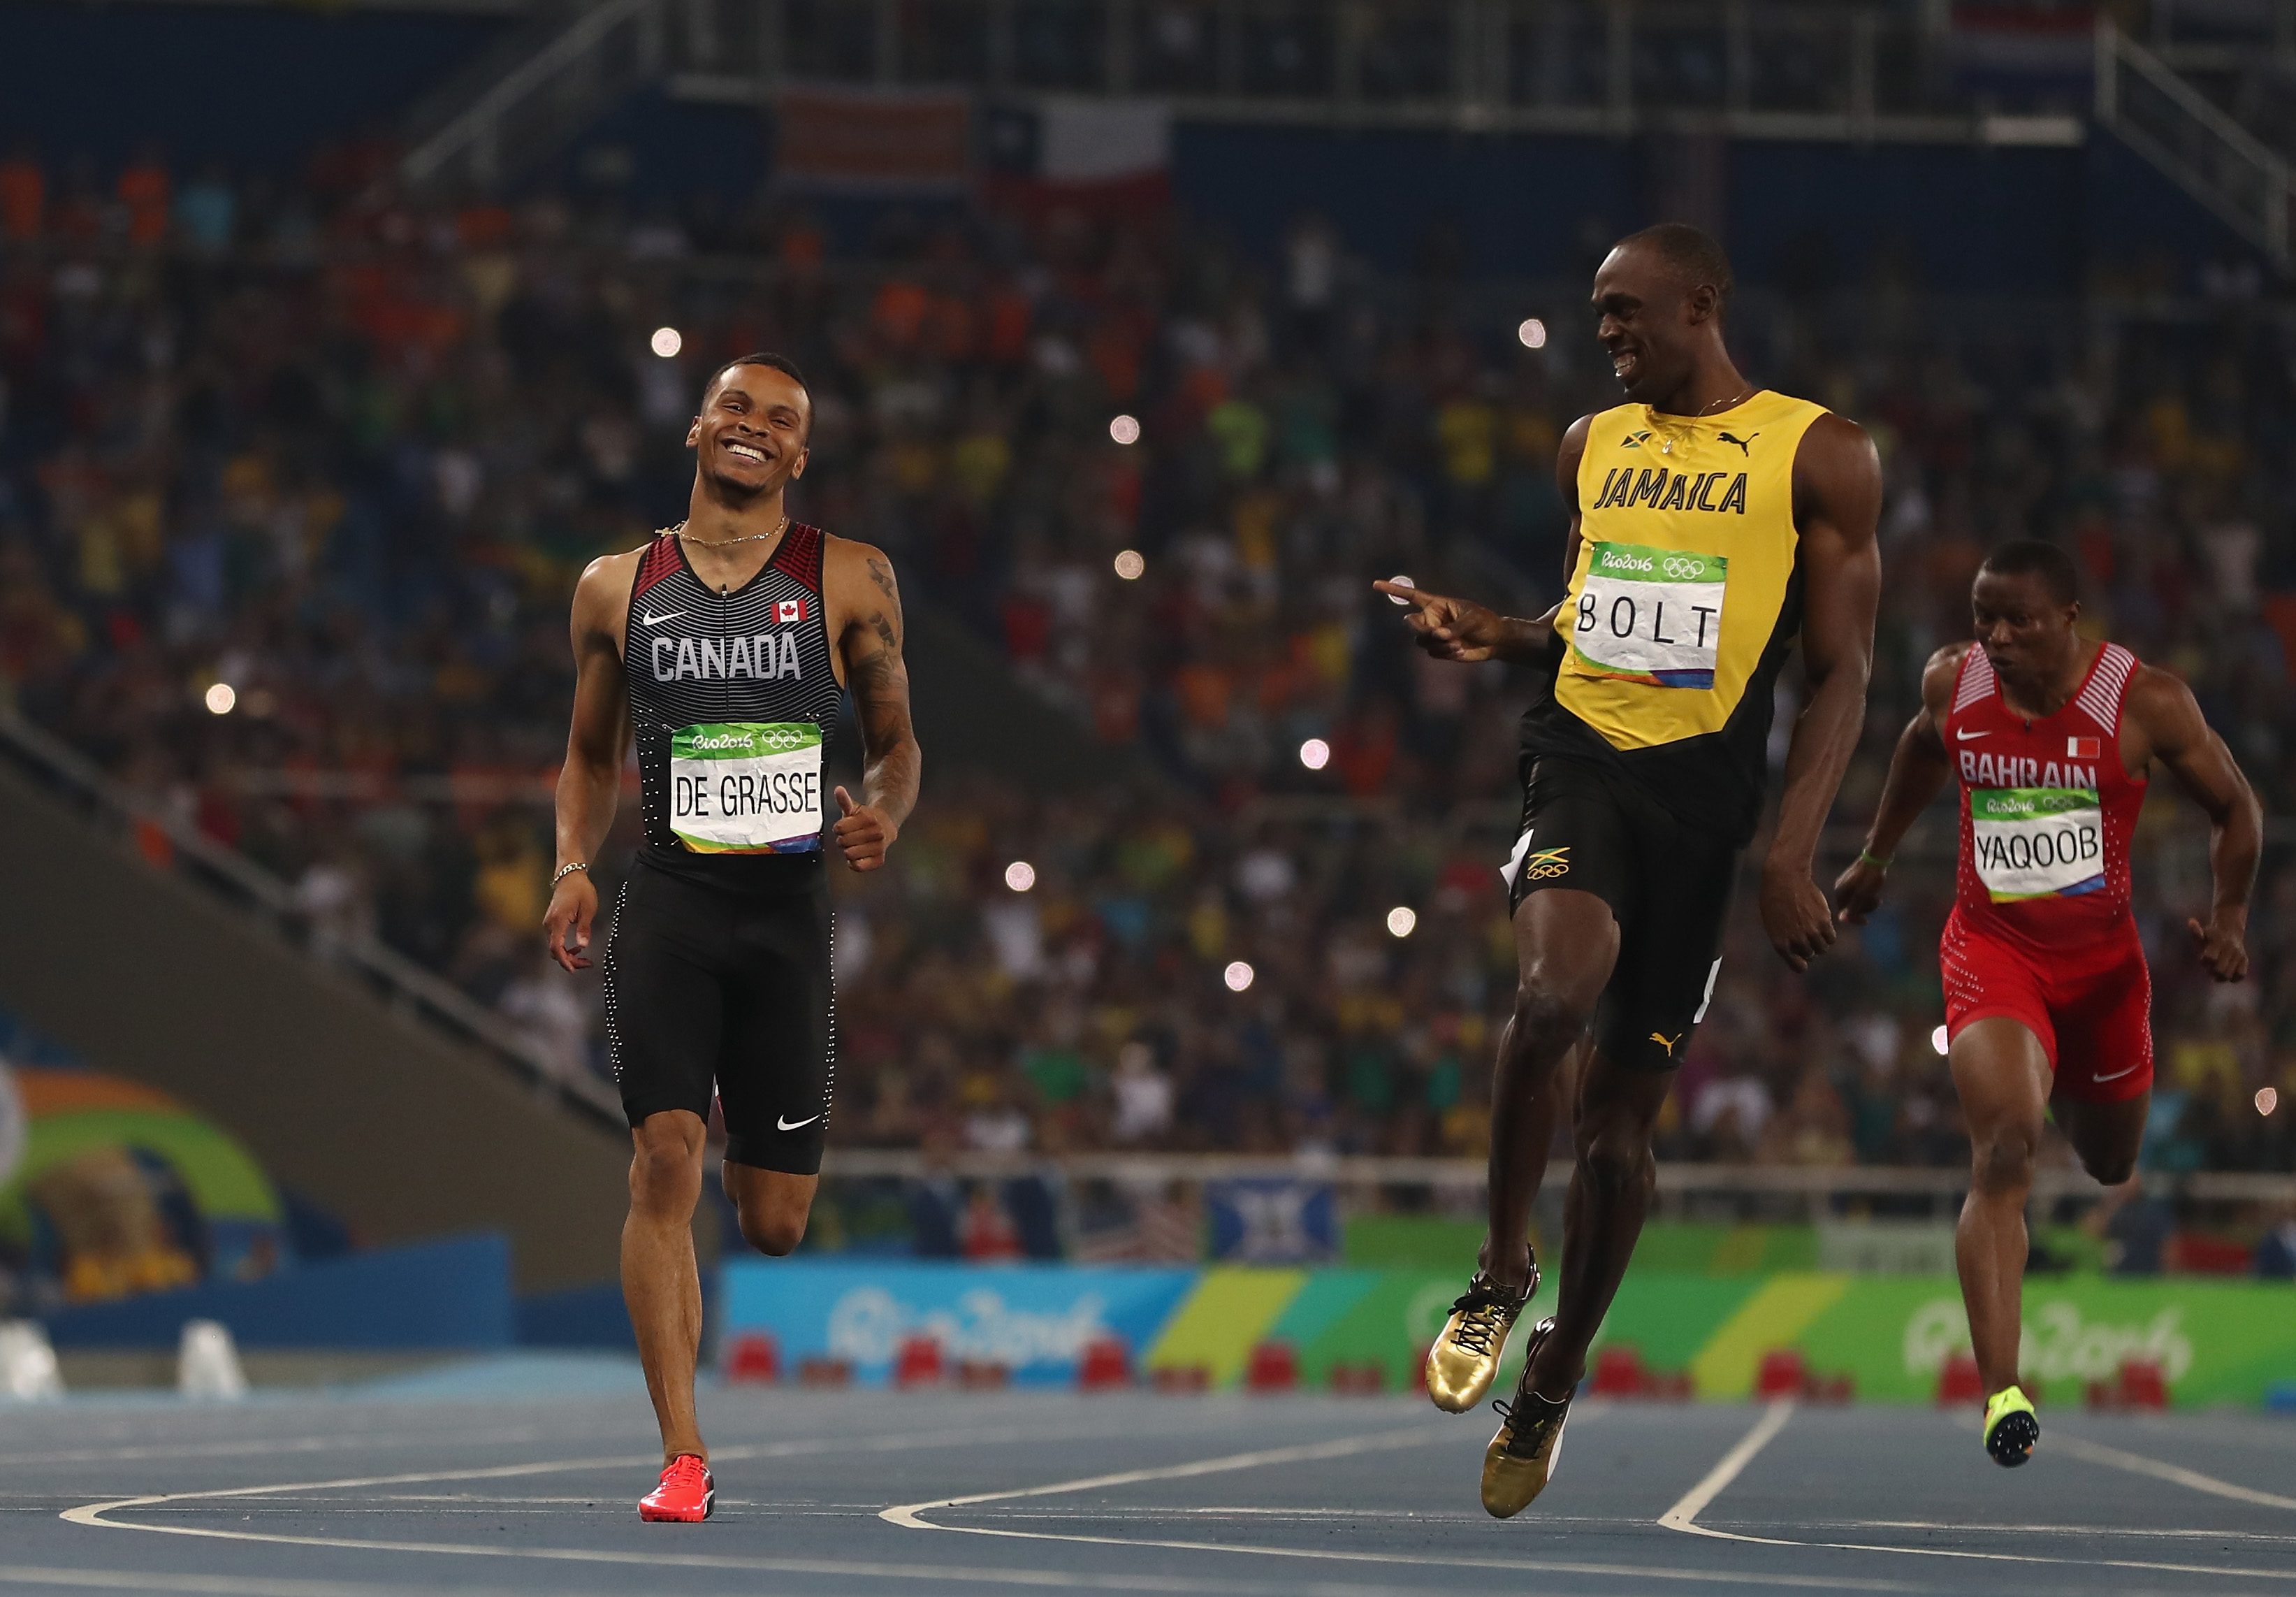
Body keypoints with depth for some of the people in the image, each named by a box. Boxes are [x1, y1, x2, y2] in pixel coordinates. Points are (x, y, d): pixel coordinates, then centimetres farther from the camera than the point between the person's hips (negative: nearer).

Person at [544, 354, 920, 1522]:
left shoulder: (849, 581, 5)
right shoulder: (616, 588, 9)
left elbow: (895, 739, 12)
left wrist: (883, 817, -10)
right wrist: (573, 866, 0)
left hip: (788, 910, 0)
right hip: (667, 902, 0)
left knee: (775, 1223, 2)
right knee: (665, 1160, -16)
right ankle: (683, 1457, -13)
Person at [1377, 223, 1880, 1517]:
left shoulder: (1819, 457, -1)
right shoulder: (1596, 446, 14)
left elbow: (1842, 674, -3)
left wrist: (1794, 856, -13)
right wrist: (1493, 634, 6)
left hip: (1705, 783, -2)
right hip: (1583, 755, 2)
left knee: (1624, 1109, 4)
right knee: (1554, 991, -29)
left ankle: (1555, 1376, 22)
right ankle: (1504, 1276, -11)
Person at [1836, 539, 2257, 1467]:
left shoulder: (2146, 703, -14)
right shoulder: (1952, 685, -7)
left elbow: (2234, 810, -1)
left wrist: (2229, 916, -15)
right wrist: (1876, 856, 27)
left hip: (2101, 955, 1)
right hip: (1991, 946, -1)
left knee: (2111, 1165, 20)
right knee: (2003, 1149, -23)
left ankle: (2064, 1088, 60)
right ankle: (2001, 1392, -30)